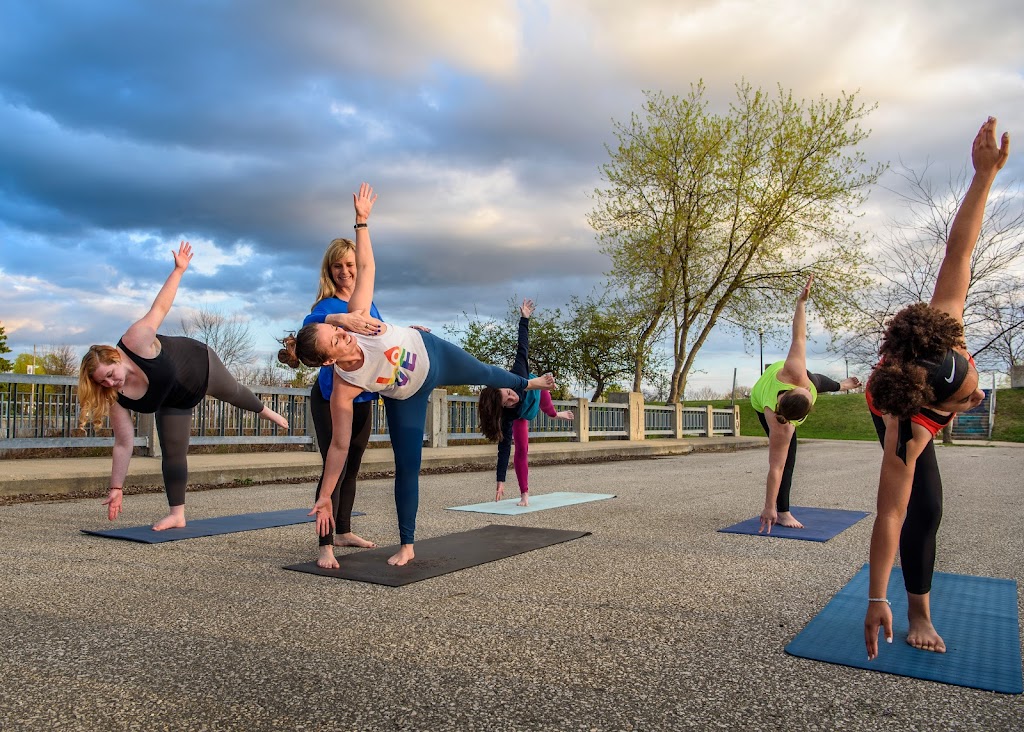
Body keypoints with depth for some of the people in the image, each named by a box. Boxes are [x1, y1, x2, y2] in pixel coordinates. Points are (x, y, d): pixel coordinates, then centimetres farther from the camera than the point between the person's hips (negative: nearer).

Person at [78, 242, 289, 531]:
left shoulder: (137, 340, -39)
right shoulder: (115, 400, -26)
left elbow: (159, 307, -28)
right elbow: (124, 444, -22)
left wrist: (179, 270, -29)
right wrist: (116, 487, -23)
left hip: (200, 365, -2)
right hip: (176, 402, 2)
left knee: (235, 393, 27)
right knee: (173, 454, -5)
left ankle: (266, 411, 61)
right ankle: (177, 514, 8)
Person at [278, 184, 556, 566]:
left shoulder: (357, 319, -34)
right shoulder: (343, 390, -34)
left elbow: (365, 267, -25)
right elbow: (339, 446, -26)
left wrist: (361, 219, -31)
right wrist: (325, 497, -26)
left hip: (431, 352, 3)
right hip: (408, 397, -2)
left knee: (483, 373, 26)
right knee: (407, 465, -4)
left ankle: (526, 382, 61)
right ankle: (407, 545, 13)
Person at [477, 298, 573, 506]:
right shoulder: (507, 416, -46)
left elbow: (522, 347, -38)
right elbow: (504, 448, -44)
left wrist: (524, 318, -40)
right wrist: (501, 482, -44)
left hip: (535, 390, 3)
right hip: (520, 416, -3)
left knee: (547, 407, 35)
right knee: (521, 449, -10)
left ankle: (555, 414, 75)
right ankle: (525, 494, 4)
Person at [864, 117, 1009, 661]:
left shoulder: (942, 336, -45)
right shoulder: (907, 434, -50)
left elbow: (958, 250, -41)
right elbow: (891, 517, -48)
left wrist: (985, 173, -46)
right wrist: (876, 600, -45)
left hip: (907, 375, 5)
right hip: (893, 408, -5)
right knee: (925, 508, -9)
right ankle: (920, 614, 8)